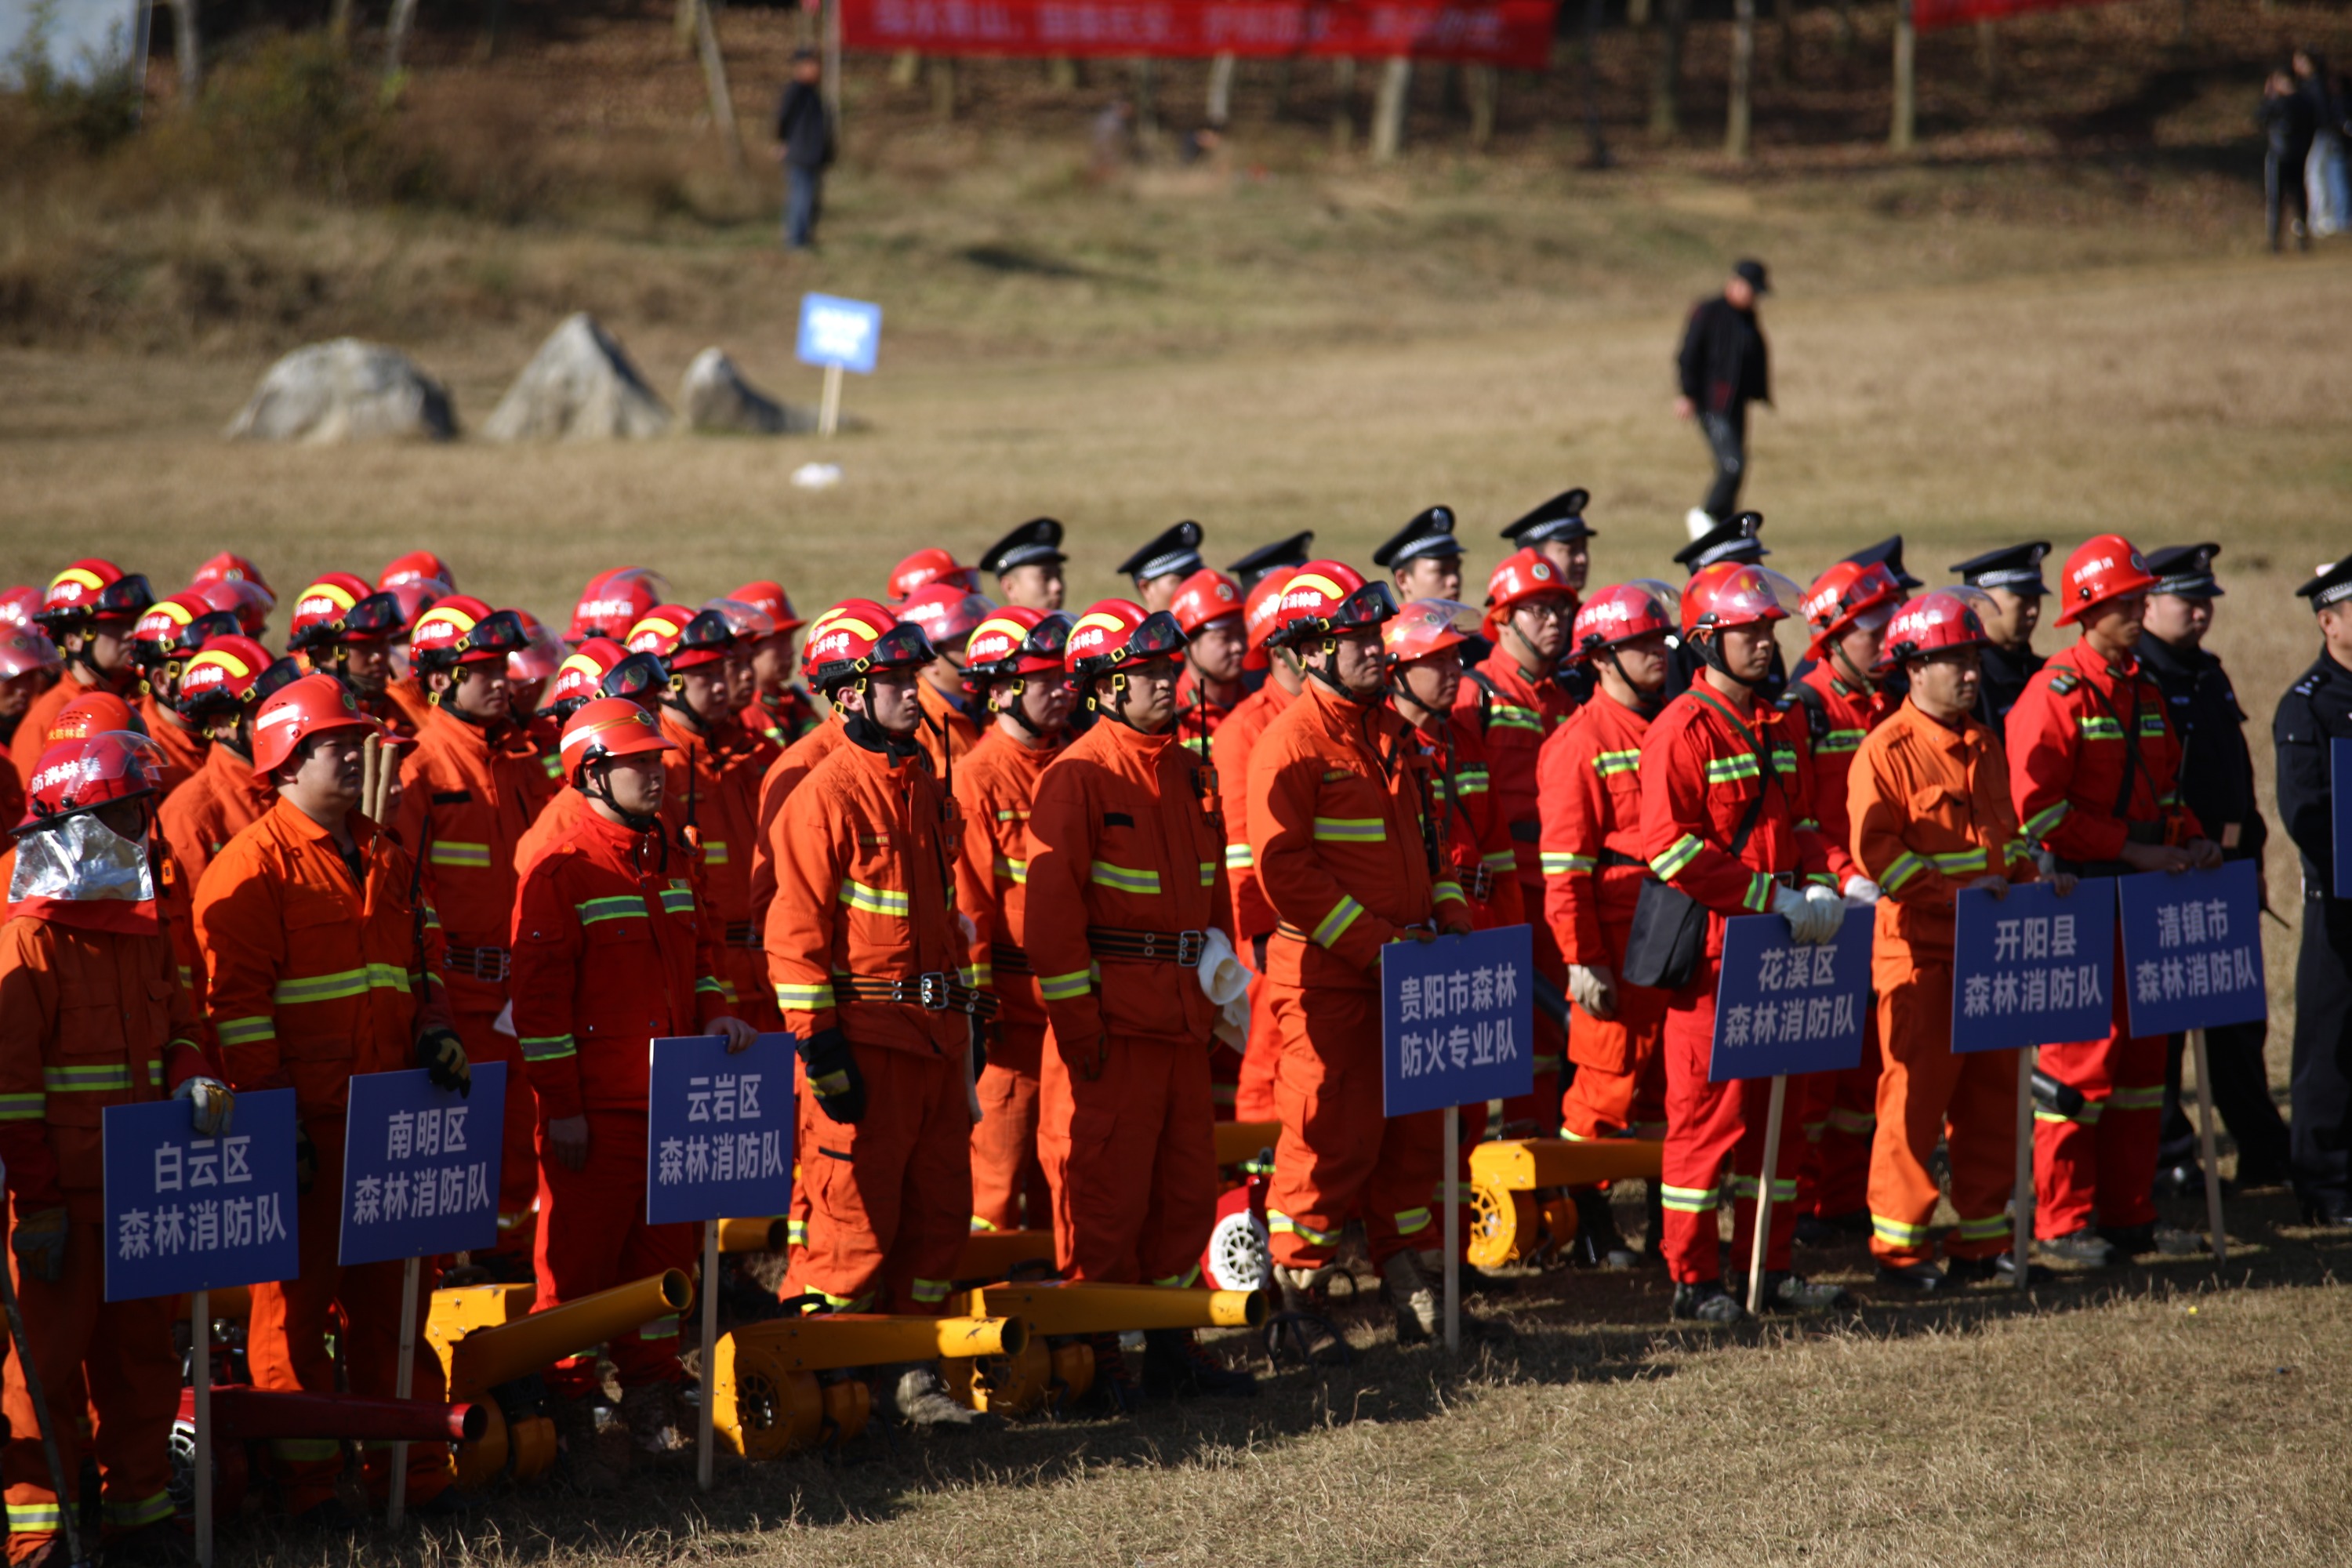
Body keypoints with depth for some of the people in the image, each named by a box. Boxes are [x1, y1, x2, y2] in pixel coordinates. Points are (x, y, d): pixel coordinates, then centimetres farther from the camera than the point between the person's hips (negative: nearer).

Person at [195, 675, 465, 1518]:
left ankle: (409, 1468, 19)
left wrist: (434, 1029, 6)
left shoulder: (386, 861, 16)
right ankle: (304, 1475, 5)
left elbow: (421, 958, 26)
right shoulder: (252, 867, -9)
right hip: (305, 1123, -7)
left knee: (393, 1290, 11)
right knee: (297, 1298, 0)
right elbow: (236, 1000, -13)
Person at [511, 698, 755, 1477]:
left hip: (672, 1093, 7)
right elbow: (540, 994, -13)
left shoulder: (671, 858, 12)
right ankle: (570, 1417, 3)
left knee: (663, 1246, 11)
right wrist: (560, 1106, -15)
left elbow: (698, 949, 24)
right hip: (595, 1109, -7)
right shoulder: (562, 870, -11)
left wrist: (715, 1011, 2)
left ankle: (651, 1398, 22)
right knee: (579, 1254, -2)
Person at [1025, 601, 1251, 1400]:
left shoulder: (1189, 772, 14)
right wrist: (1076, 1022, -15)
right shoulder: (1078, 774, -10)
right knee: (1106, 1189, -4)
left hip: (1184, 1015, 8)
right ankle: (1092, 1356, 4)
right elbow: (1052, 905, -13)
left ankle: (1170, 1346, 20)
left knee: (1187, 1184, 11)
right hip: (1113, 1017, -8)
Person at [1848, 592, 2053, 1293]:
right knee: (1915, 1094, -5)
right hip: (1918, 947, -7)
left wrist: (2033, 873, 5)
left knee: (1992, 1091, 10)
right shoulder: (1887, 751, -11)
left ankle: (1983, 1235, 18)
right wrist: (1948, 891, -21)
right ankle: (1899, 1245, 2)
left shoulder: (1984, 746, 14)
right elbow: (1874, 850, -16)